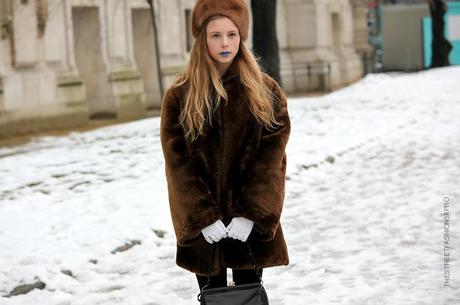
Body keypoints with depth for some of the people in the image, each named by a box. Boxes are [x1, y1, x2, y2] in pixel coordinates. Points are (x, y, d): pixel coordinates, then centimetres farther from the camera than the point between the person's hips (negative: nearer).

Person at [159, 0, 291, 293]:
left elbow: (271, 158, -5)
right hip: (201, 225, 0)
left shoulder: (266, 92, 0)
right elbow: (178, 162, -5)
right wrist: (204, 218, -13)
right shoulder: (180, 96, -2)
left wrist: (252, 214, -13)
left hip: (252, 223, 0)